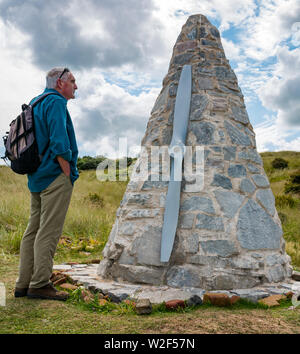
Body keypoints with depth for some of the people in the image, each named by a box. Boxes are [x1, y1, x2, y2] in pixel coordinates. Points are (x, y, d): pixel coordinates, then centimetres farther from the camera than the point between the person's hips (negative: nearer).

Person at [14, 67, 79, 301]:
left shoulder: (35, 103, 21)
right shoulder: (56, 102, -7)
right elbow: (59, 143, -19)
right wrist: (68, 174, -13)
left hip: (37, 177, 10)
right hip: (55, 176, -9)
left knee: (34, 229, 10)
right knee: (49, 232, -7)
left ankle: (24, 285, 15)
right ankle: (40, 284, -2)